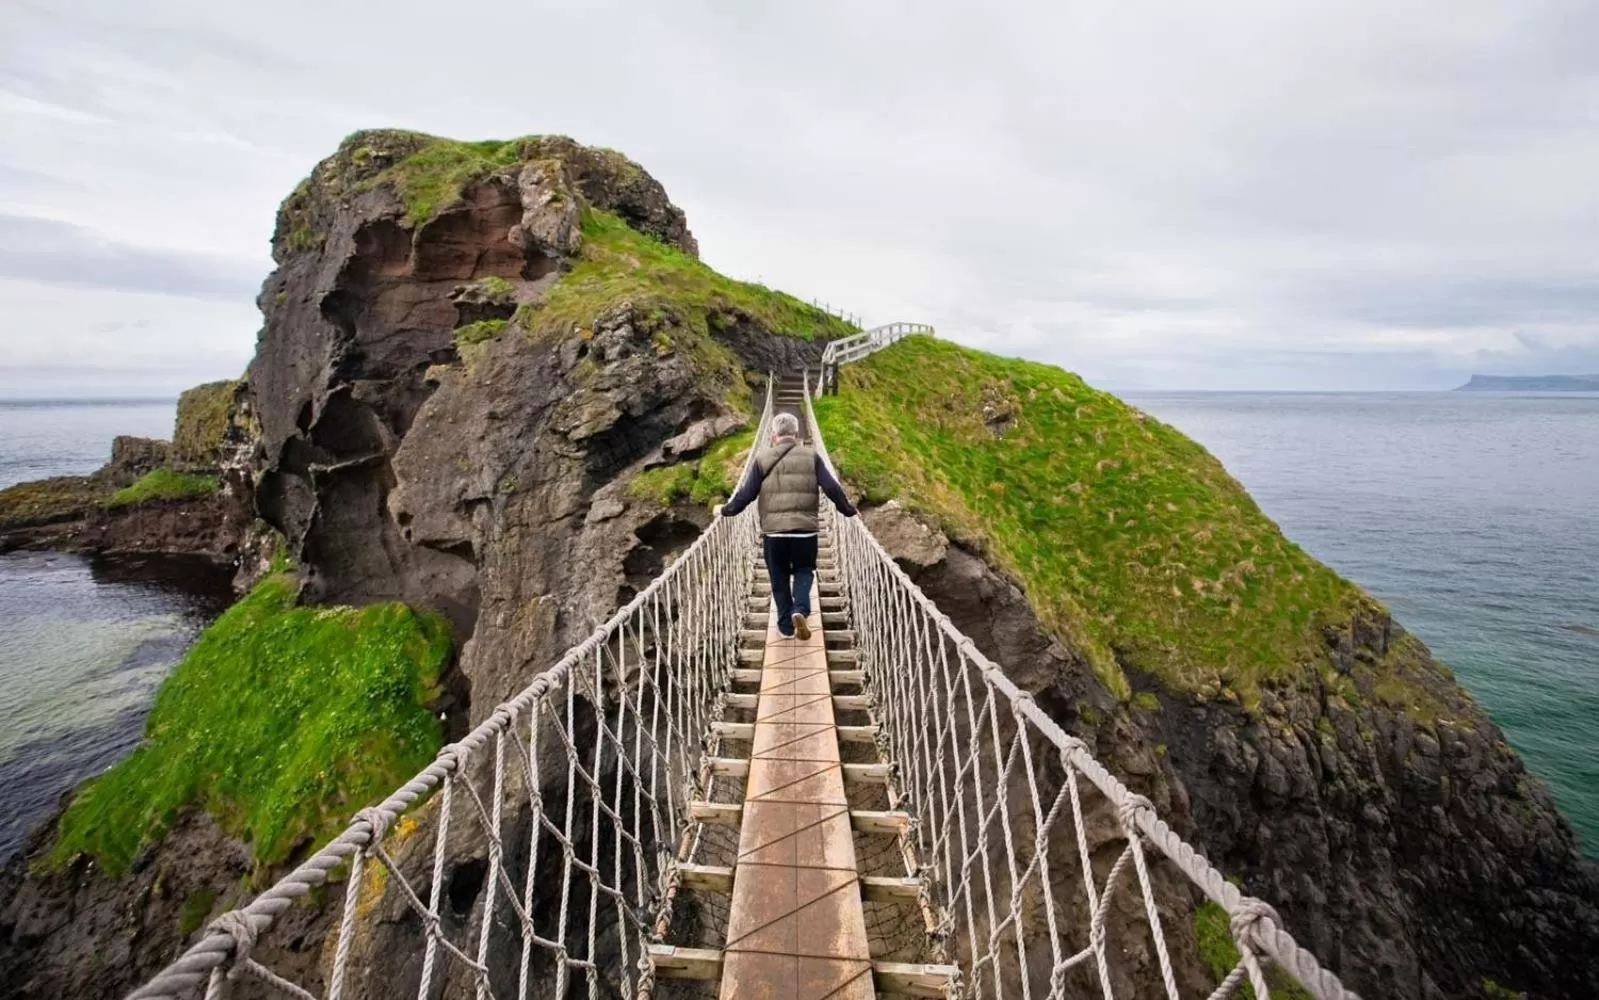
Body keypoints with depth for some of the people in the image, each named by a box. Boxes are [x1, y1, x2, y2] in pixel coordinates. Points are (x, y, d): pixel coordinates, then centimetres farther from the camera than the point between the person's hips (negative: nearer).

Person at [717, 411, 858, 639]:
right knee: (804, 571, 18)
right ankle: (800, 610, -6)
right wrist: (848, 509, 12)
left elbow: (746, 493, -1)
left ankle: (786, 626, 19)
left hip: (773, 530, 0)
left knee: (779, 578, 15)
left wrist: (727, 510, 14)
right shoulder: (811, 456, 3)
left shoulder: (762, 458, 1)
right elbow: (832, 488, -2)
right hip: (805, 528, 0)